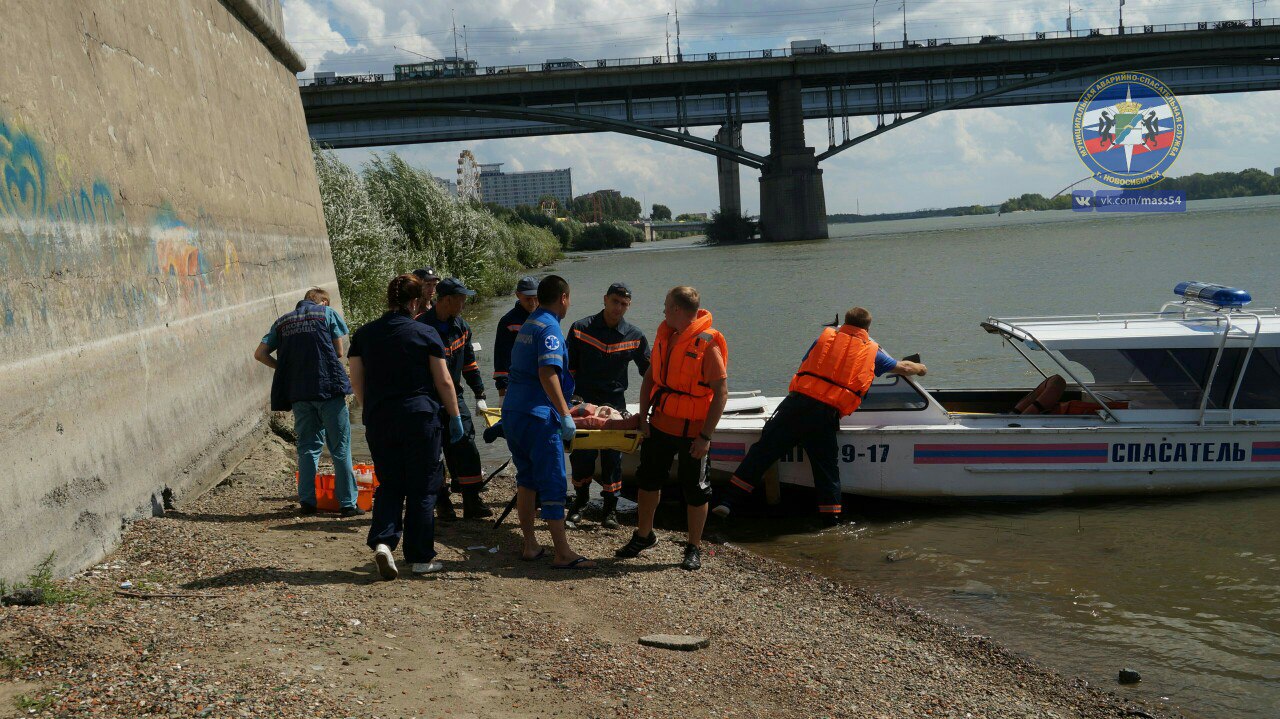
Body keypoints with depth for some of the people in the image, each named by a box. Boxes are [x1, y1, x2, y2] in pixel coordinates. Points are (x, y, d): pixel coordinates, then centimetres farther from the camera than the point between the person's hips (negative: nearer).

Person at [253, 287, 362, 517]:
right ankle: (348, 503, 1)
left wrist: (286, 368, 15)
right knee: (340, 447, 2)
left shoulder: (282, 322, 14)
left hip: (298, 392, 3)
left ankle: (307, 501, 12)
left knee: (307, 447, 14)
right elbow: (339, 352, 3)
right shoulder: (328, 313, 5)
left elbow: (260, 354, 8)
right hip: (329, 386, -3)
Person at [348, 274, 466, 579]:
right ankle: (420, 557, 11)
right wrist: (454, 417, 6)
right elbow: (444, 382, -4)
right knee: (422, 488, 6)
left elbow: (357, 380, 9)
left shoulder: (364, 334, 5)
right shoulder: (425, 334, -6)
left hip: (379, 420, 3)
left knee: (389, 485, 14)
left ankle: (383, 541, -8)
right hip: (421, 417, -3)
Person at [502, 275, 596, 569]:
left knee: (526, 480, 14)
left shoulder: (528, 324, 18)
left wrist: (564, 406, 43)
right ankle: (562, 554, -3)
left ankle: (530, 546, 18)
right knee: (553, 484, -5)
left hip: (512, 412, 9)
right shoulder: (549, 327, -11)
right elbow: (547, 374, -24)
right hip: (537, 415, -9)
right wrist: (565, 415, -21)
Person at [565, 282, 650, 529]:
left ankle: (610, 509, 10)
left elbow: (648, 370, 10)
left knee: (612, 457, 0)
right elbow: (568, 367, 6)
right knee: (581, 455, 1)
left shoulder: (635, 336, 2)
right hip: (583, 402, 0)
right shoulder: (581, 328, -1)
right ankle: (581, 502, 22)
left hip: (614, 404, 0)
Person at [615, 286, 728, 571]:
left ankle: (694, 548, 18)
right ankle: (644, 535, 34)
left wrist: (705, 436, -20)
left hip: (692, 431, -7)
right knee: (648, 479, 16)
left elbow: (721, 393, -19)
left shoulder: (708, 343, -18)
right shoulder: (665, 334, 4)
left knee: (695, 489, 4)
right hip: (660, 423, 7)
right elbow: (651, 376, 12)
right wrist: (643, 416, 3)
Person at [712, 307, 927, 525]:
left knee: (763, 449, 4)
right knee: (827, 466, 13)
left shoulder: (826, 337, 18)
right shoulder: (872, 351, 19)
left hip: (797, 401, 1)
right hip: (825, 414, 0)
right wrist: (919, 368, 55)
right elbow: (903, 367, 33)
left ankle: (729, 500, 2)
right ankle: (832, 517, 13)